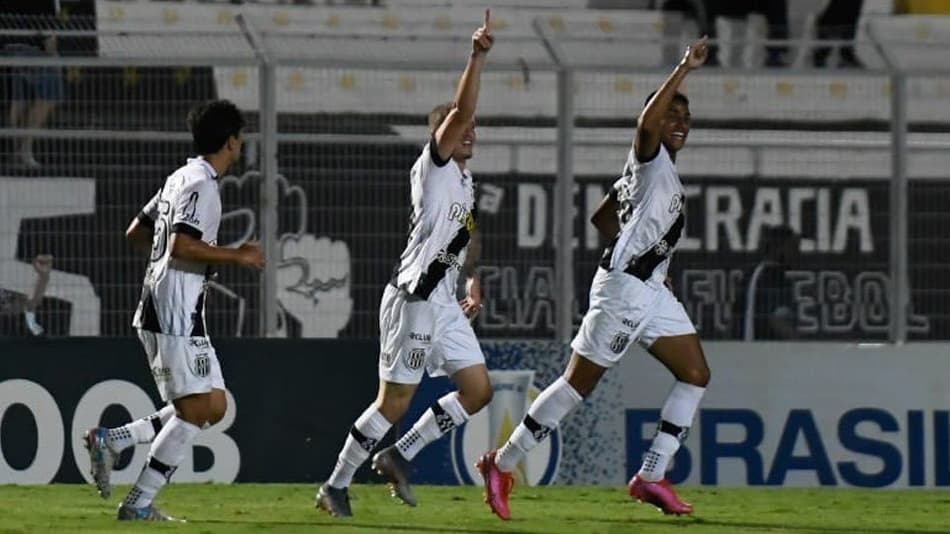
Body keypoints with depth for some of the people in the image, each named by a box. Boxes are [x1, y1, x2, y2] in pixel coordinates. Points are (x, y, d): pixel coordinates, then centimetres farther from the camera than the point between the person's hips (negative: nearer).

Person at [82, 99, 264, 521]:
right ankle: (139, 503, -8)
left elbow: (136, 233, 23)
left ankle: (111, 440, 7)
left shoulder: (179, 179, 16)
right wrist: (236, 256, -16)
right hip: (176, 314, -10)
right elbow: (181, 245, -24)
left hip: (159, 311, 10)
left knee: (214, 406, 9)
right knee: (196, 409, -8)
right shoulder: (201, 185, -13)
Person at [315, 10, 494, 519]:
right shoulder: (432, 166, -9)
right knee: (395, 401, -5)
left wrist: (472, 282, 26)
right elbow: (460, 113, -25)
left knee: (478, 390, 4)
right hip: (413, 298, -9)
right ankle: (336, 485, 6)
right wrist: (477, 57, -32)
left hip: (444, 303, 9)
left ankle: (399, 456, 14)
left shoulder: (464, 180, 16)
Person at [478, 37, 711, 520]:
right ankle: (502, 464, 4)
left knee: (695, 375, 3)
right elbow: (647, 123, -32)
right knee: (578, 384, -6)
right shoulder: (649, 159, -7)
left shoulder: (661, 170, 20)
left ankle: (650, 476, 2)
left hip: (652, 291, 10)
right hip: (623, 288, -10)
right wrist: (684, 70, -32)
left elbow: (601, 217, 26)